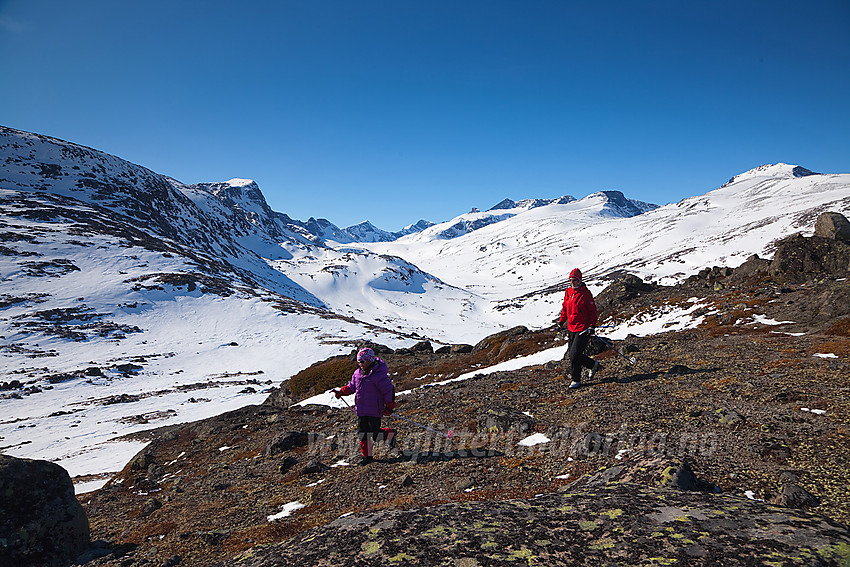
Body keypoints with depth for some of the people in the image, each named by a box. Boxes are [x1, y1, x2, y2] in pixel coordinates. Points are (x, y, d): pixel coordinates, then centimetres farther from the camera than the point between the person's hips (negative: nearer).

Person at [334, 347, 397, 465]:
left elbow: (389, 390, -14)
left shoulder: (378, 375, -18)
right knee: (363, 433, 7)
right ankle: (367, 456, 19)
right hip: (361, 410, 7)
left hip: (374, 411, -7)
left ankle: (390, 433, 27)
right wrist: (341, 392, 2)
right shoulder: (358, 373, 6)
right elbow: (352, 386, 18)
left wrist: (389, 407, -12)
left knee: (375, 434, -3)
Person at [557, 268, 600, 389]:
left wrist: (592, 326, -15)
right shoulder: (568, 292, 9)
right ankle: (594, 365, 30)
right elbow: (565, 308, 20)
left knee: (574, 354, -12)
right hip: (571, 328, 7)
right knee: (571, 353, 9)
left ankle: (576, 380, 6)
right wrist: (561, 322, 14)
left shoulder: (585, 293, -10)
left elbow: (593, 311, -8)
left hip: (583, 329, -7)